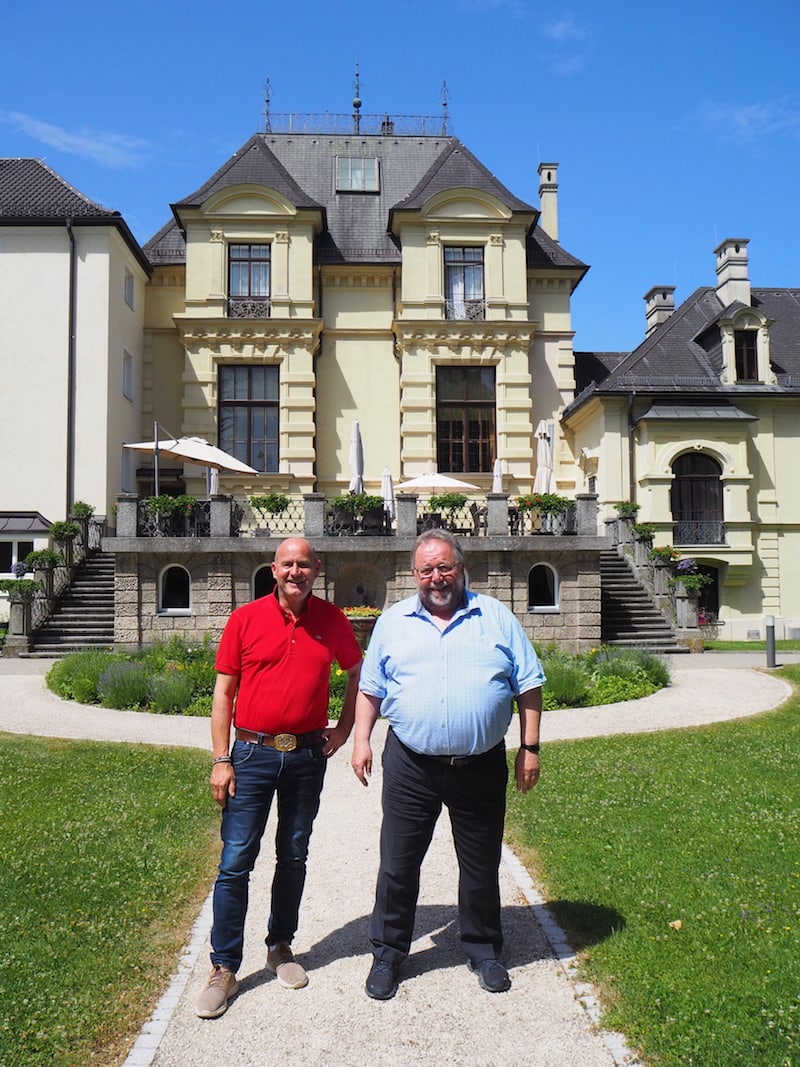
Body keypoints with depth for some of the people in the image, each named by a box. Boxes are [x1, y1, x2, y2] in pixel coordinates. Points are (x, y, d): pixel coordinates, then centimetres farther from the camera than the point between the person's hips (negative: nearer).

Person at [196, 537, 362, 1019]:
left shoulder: (332, 620, 1)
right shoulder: (246, 619, -4)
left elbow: (359, 673, 16)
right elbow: (224, 691, -2)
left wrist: (344, 729, 8)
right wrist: (221, 759, -6)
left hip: (308, 755, 2)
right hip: (253, 753, -2)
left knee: (294, 857, 14)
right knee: (236, 862, 0)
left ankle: (281, 947, 33)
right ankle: (224, 968, 14)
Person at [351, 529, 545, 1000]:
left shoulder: (496, 617, 3)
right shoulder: (393, 622, 6)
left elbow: (529, 685, 5)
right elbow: (370, 687, 10)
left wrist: (530, 747, 0)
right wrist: (362, 739, 0)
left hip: (481, 766, 0)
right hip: (411, 765, 1)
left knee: (481, 866, 14)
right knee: (398, 864, 8)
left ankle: (484, 951, 35)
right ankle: (388, 953, 29)